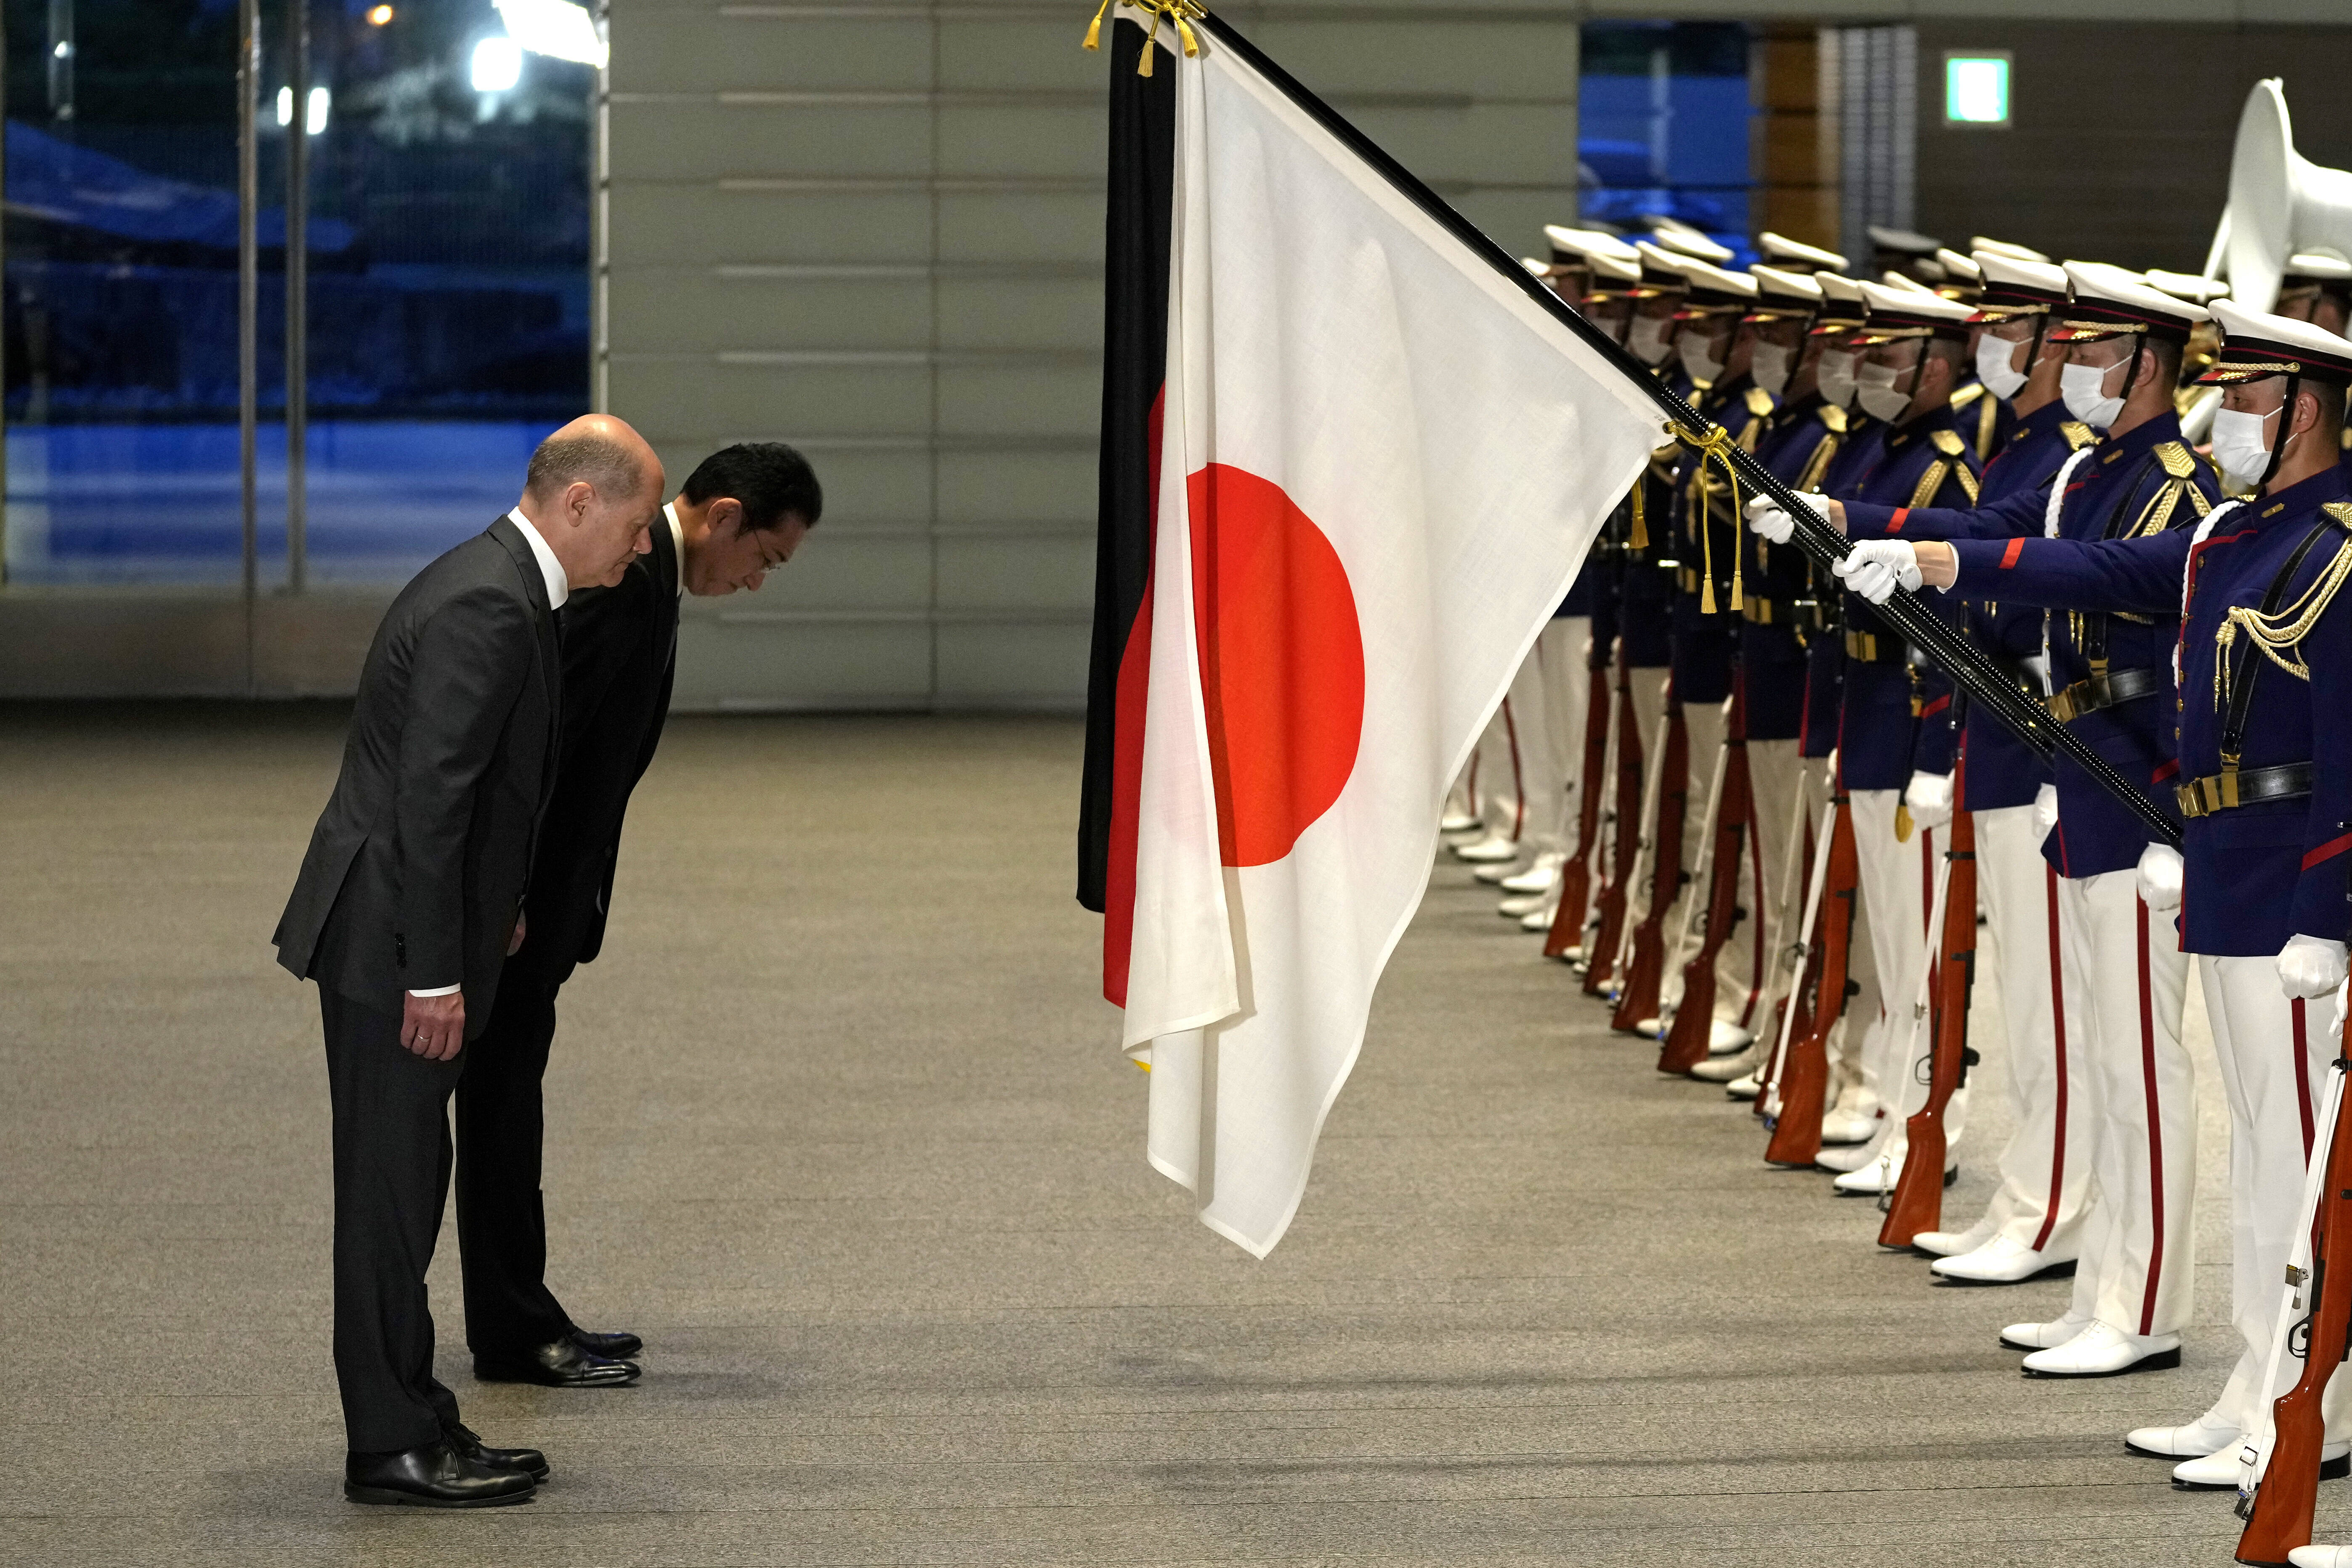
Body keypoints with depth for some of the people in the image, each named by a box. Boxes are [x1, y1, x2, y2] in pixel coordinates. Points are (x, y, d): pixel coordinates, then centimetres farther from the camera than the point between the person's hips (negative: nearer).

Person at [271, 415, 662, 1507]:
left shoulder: (500, 586, 12)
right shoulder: (487, 609, -20)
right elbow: (429, 796, -23)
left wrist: (494, 909, 22)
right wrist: (435, 975, -22)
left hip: (408, 930, 10)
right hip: (391, 944, -10)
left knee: (407, 1187, 14)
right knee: (391, 1190, -4)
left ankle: (414, 1424, 21)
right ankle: (391, 1448, 1)